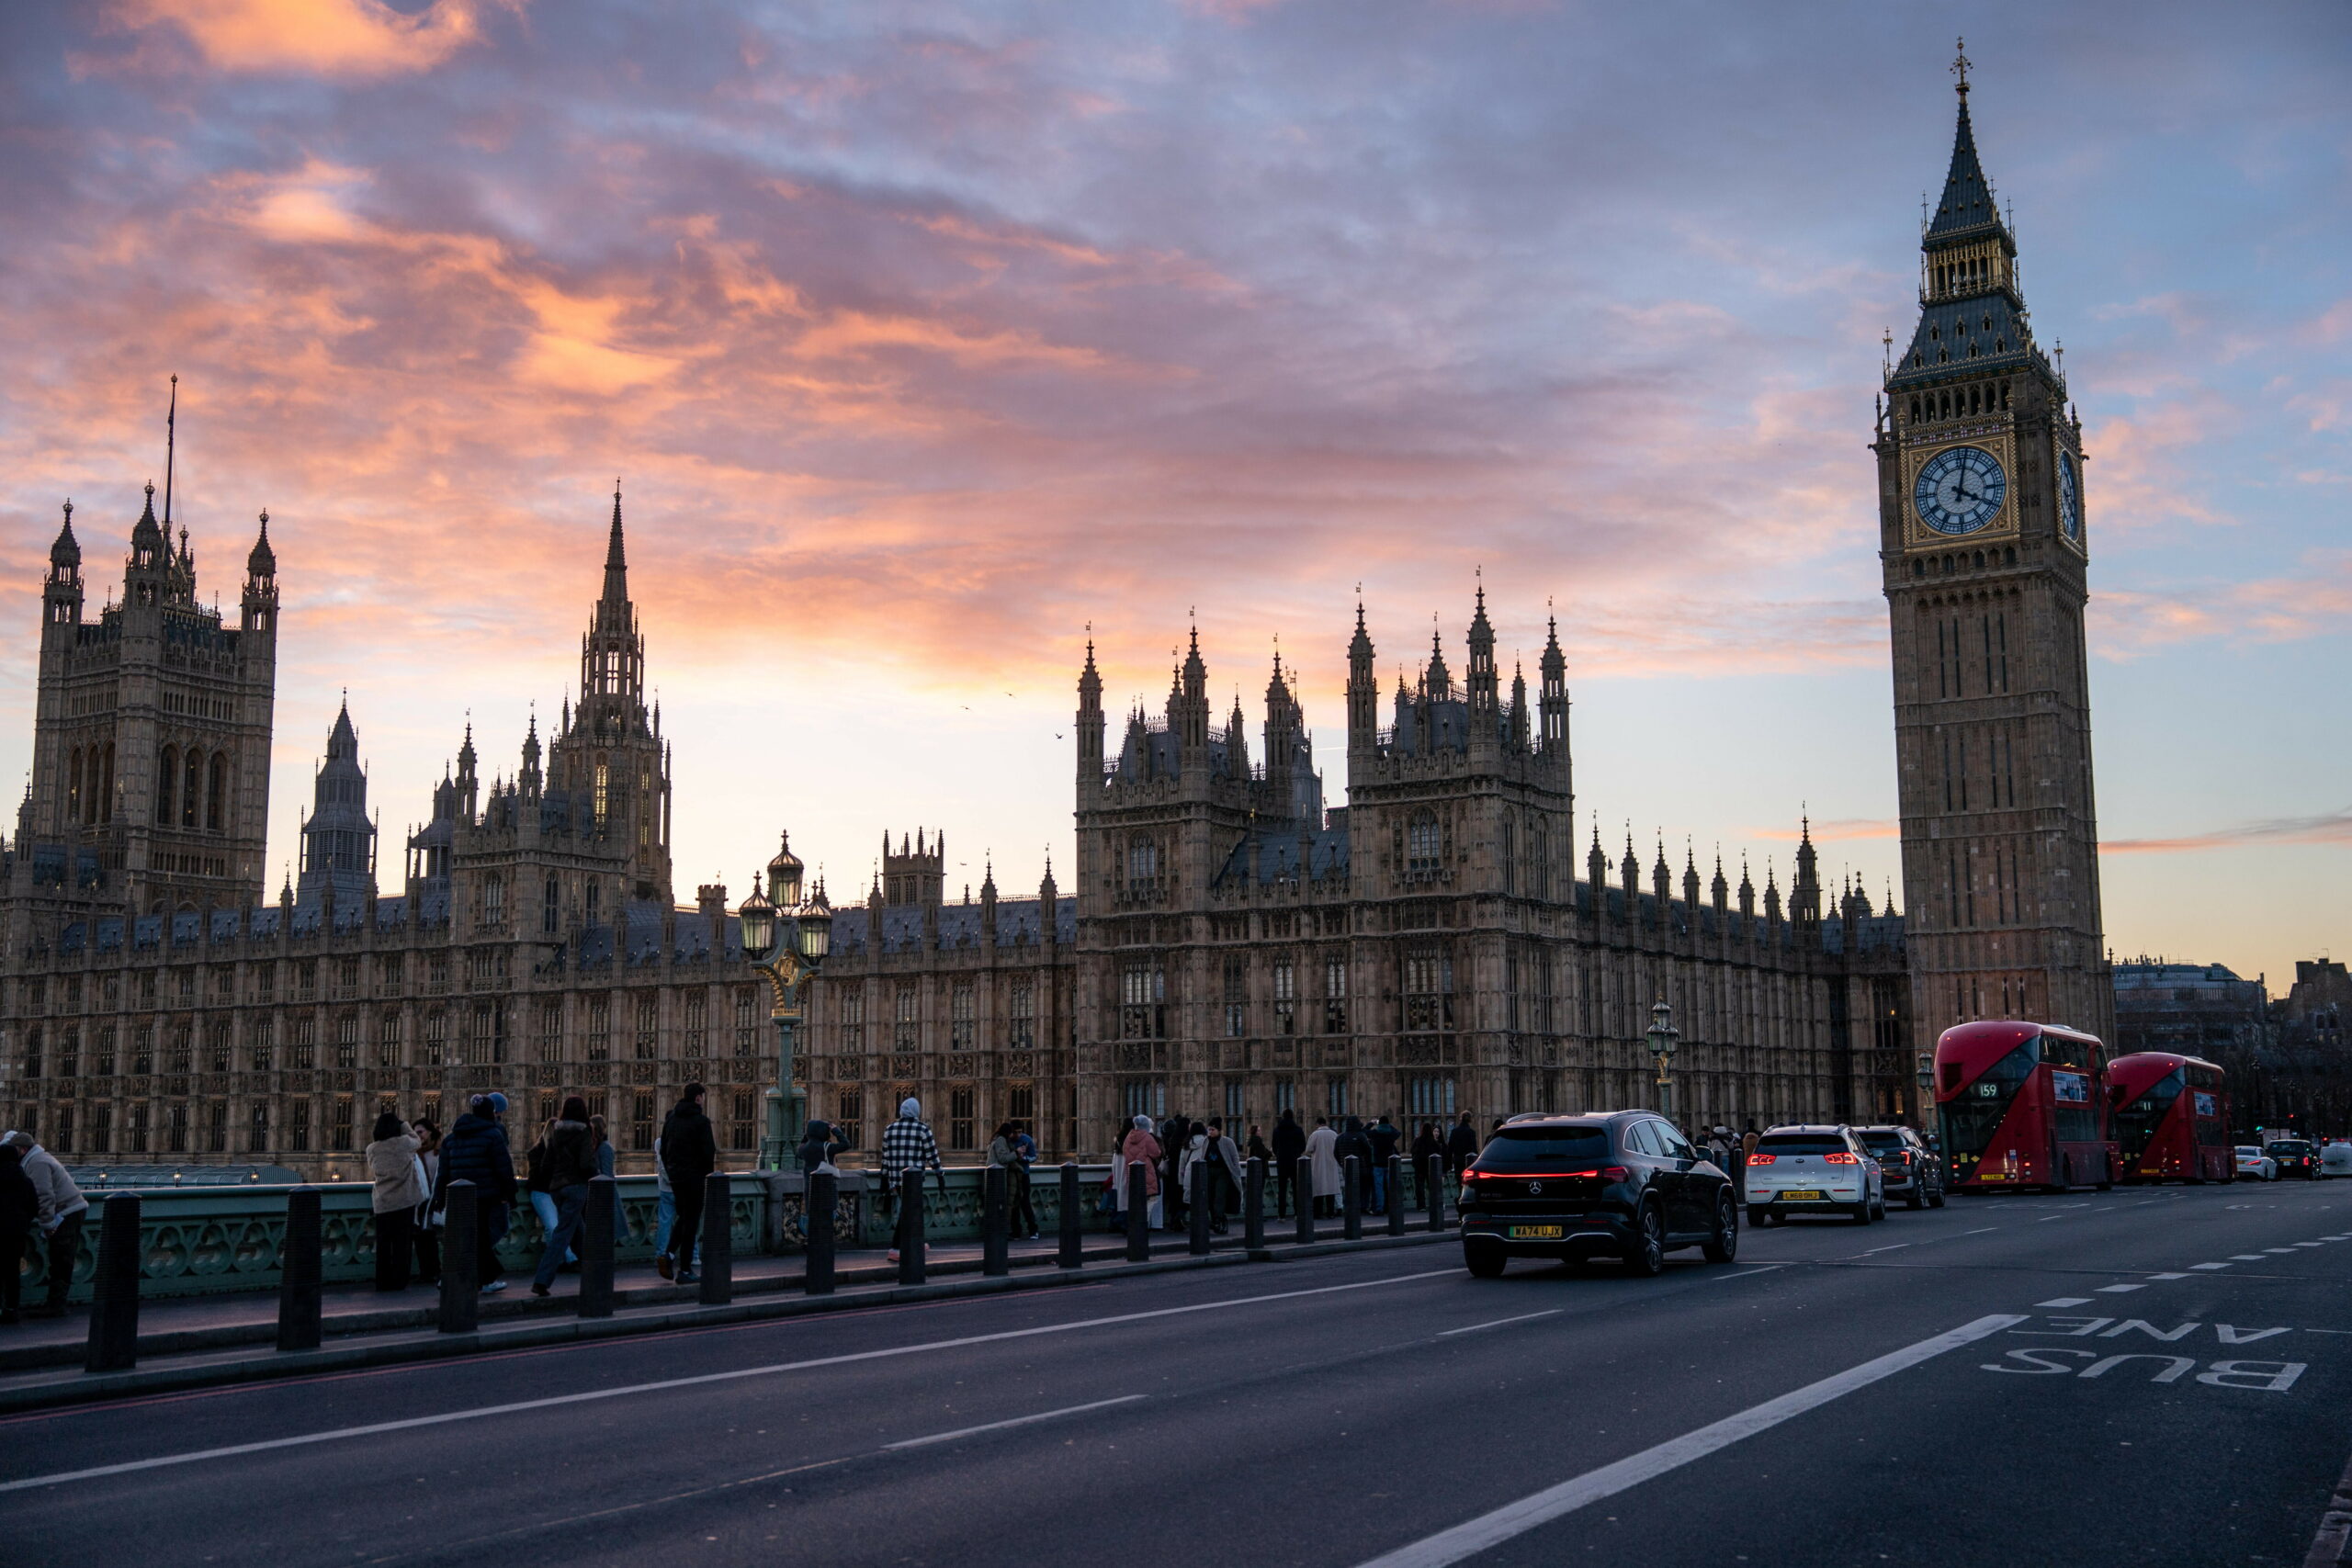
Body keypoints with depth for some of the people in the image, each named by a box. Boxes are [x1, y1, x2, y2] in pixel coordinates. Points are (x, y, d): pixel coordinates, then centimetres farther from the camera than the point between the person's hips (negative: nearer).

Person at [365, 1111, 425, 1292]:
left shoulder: (372, 1149, 3)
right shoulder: (404, 1143, -6)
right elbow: (416, 1140, 16)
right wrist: (401, 1122, 22)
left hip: (382, 1203, 3)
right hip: (405, 1201, -3)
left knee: (383, 1244, 8)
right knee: (402, 1243, 3)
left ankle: (383, 1282, 11)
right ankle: (399, 1281, 3)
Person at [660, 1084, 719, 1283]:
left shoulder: (671, 1119, 10)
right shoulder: (701, 1121, -10)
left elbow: (664, 1150, 13)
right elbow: (709, 1152, -13)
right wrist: (709, 1175, 0)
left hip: (675, 1177, 6)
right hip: (694, 1177, -6)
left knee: (683, 1217, 19)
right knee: (691, 1221, 0)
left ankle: (668, 1255, -1)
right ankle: (685, 1270, 1)